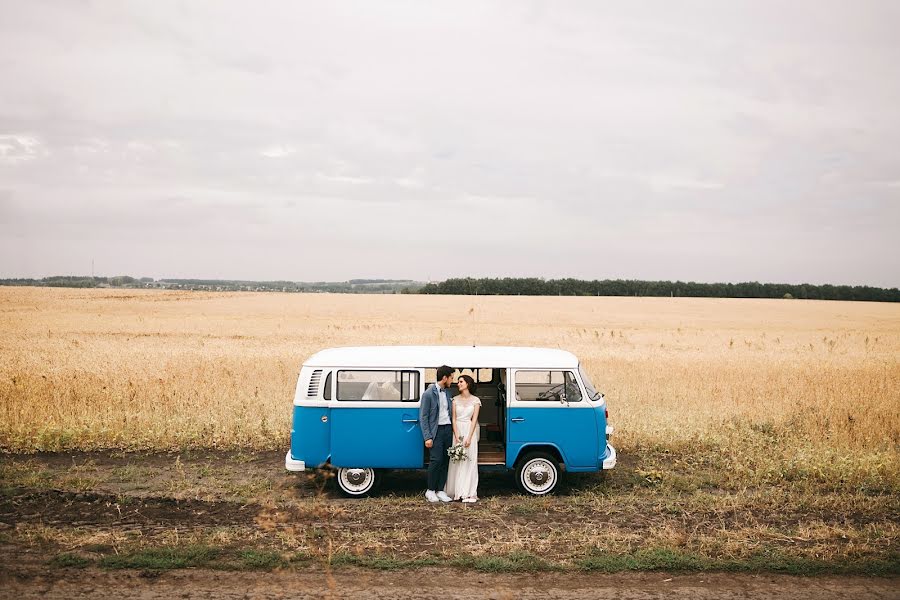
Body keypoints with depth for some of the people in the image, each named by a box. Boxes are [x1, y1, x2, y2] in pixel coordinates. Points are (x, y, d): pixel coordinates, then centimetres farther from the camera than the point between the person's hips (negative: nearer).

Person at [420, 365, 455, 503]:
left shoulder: (447, 392, 12)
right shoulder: (429, 394, -8)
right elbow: (423, 417, -9)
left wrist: (453, 429, 7)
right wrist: (427, 437, -14)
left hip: (448, 429, 7)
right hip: (437, 430, -6)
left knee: (445, 460, 6)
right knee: (436, 460, -11)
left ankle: (440, 490, 13)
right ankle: (430, 491, 3)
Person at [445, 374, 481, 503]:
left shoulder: (475, 400, 3)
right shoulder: (455, 399, 7)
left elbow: (474, 420, -3)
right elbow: (454, 419, 2)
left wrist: (469, 438, -12)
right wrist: (457, 437, -9)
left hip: (470, 431, -1)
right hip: (457, 431, 2)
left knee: (470, 461, -4)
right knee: (456, 461, 0)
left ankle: (469, 493, -2)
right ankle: (457, 492, 5)